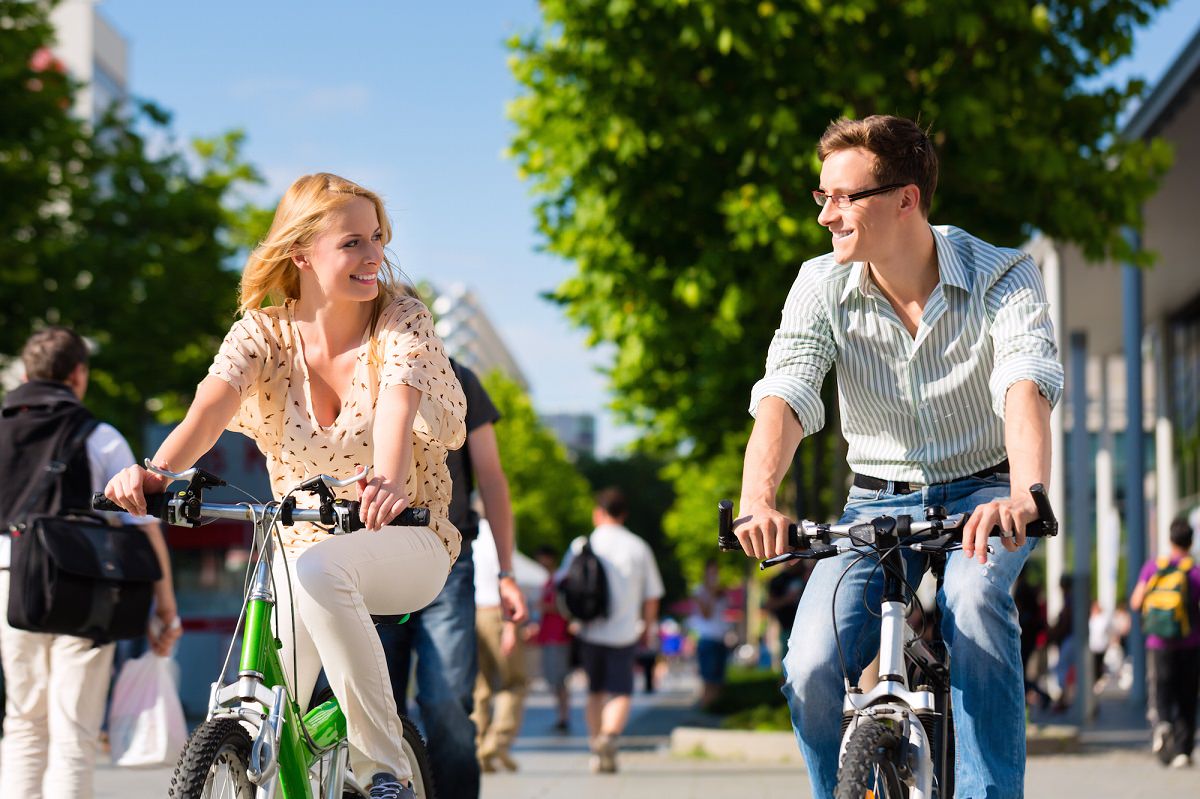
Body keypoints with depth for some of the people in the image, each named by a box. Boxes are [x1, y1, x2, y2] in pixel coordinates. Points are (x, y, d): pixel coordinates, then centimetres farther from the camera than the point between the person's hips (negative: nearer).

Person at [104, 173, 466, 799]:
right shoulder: (262, 332, -7)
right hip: (301, 540, 3)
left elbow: (397, 401, -32)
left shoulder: (401, 320, -12)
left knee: (317, 569, -37)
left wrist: (388, 482, -55)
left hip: (404, 544, -3)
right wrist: (155, 471, -48)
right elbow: (212, 404, -26)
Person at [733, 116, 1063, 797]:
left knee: (973, 601, -36)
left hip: (984, 495, -2)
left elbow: (1028, 382, -34)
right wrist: (758, 499, -44)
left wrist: (1026, 495, -55)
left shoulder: (1002, 276, -17)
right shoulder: (822, 287, -10)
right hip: (880, 502, 2)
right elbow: (784, 395, -23)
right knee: (812, 670, -20)